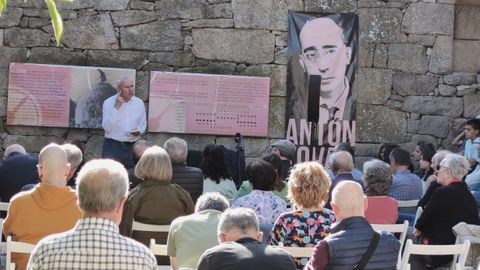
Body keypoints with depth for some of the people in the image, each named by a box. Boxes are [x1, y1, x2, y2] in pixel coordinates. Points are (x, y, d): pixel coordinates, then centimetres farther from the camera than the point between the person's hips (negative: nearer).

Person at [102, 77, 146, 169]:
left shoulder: (139, 103, 6)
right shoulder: (108, 102, -4)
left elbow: (143, 123, 17)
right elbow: (106, 127, -13)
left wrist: (139, 131, -6)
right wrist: (116, 107, -18)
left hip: (133, 146, 3)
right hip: (112, 145, -3)